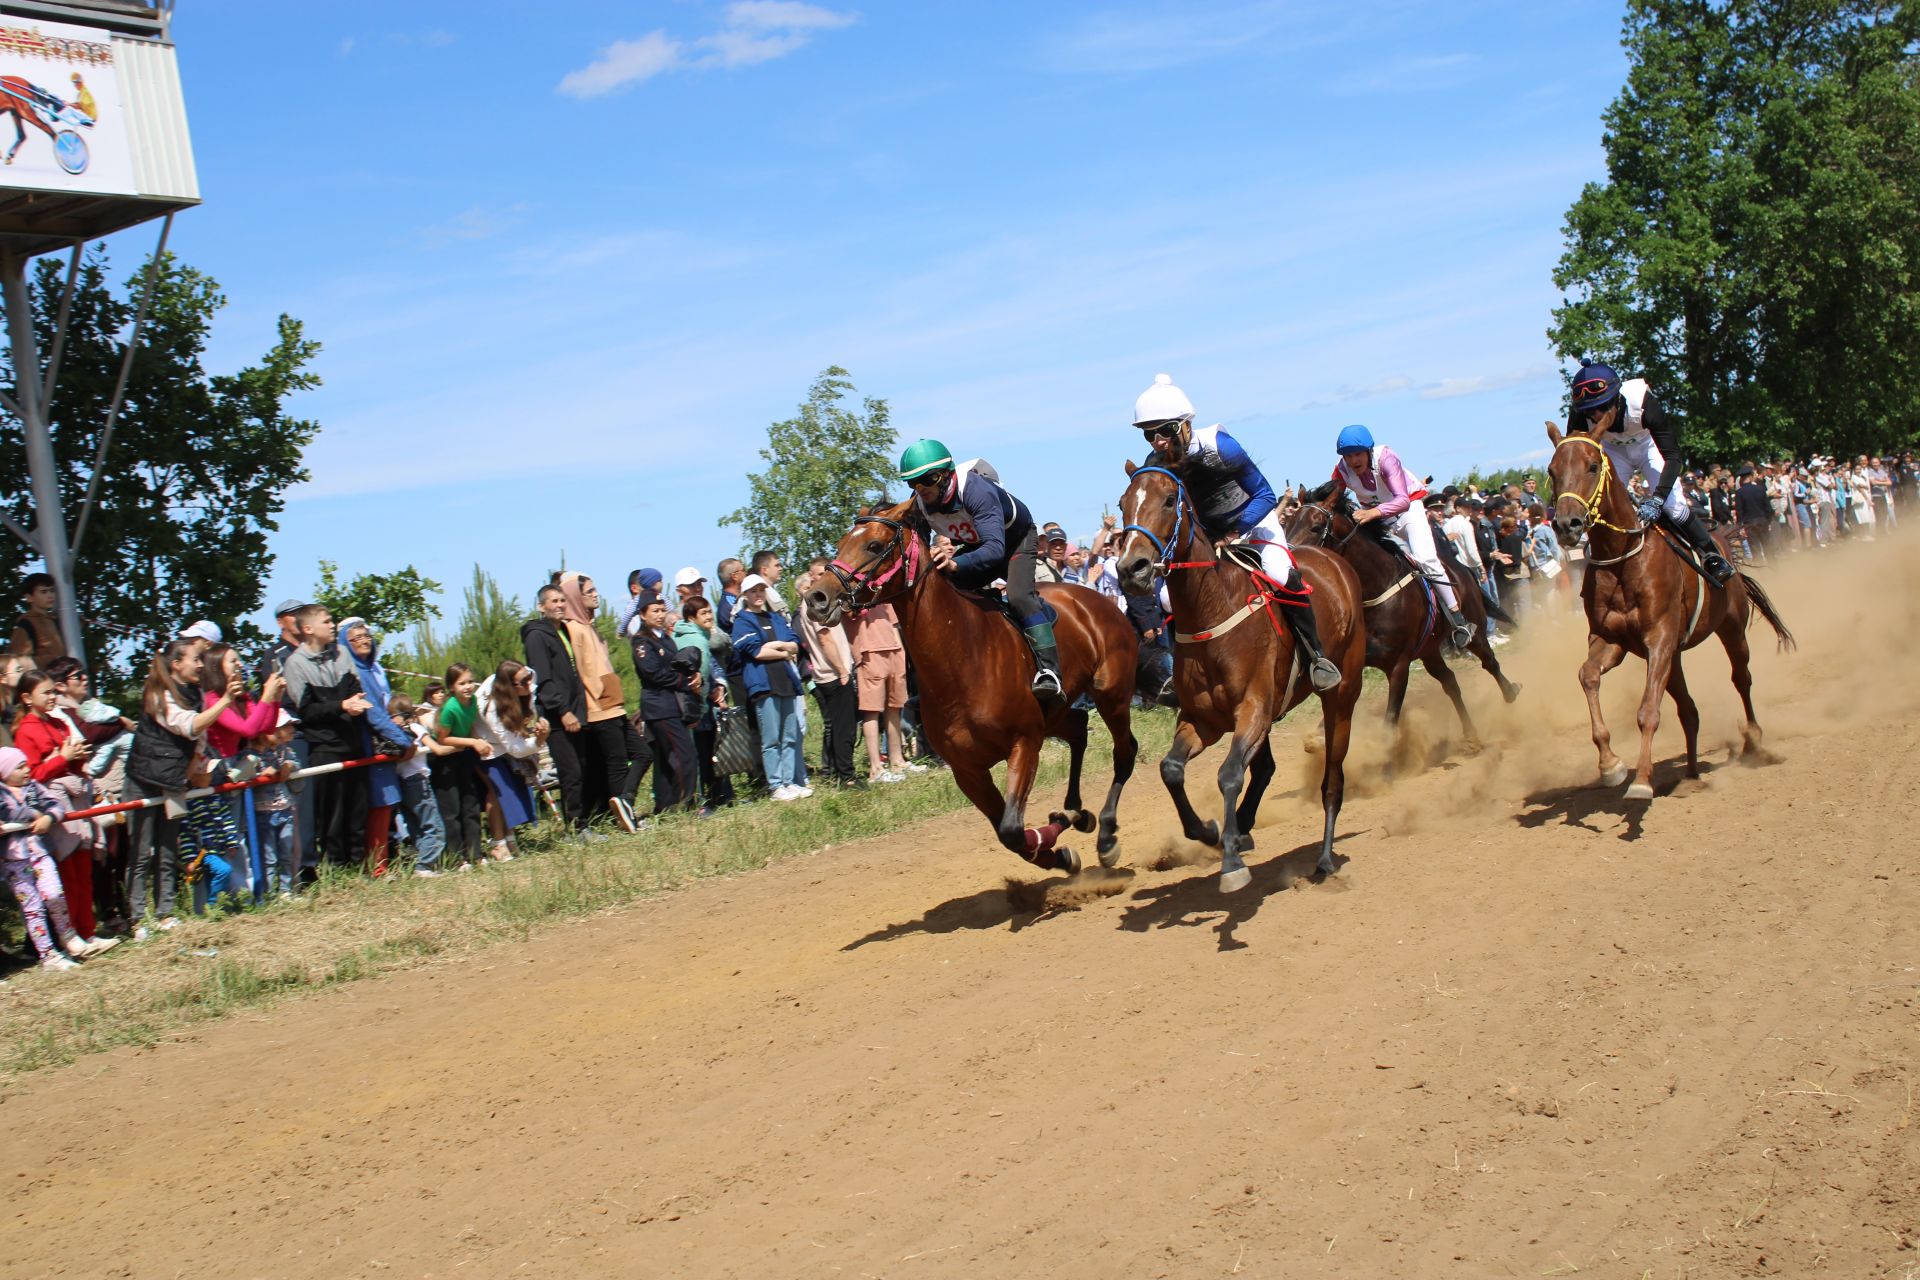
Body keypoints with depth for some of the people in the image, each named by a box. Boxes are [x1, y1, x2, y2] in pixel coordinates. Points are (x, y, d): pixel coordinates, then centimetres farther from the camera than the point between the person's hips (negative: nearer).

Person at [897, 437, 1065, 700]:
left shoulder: (976, 490, -40)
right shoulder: (919, 502, -19)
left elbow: (995, 549, -48)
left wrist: (956, 564, -64)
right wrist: (940, 543, -27)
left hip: (1017, 540, -7)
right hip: (975, 546, 7)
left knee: (1018, 595, -30)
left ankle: (1049, 671, -33)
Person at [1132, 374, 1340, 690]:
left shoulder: (1217, 445, -29)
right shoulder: (1155, 466, -17)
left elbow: (1265, 496, -24)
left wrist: (1234, 534, -35)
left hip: (1253, 521, -4)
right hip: (1205, 535, 5)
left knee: (1280, 574, -31)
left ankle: (1316, 656, -16)